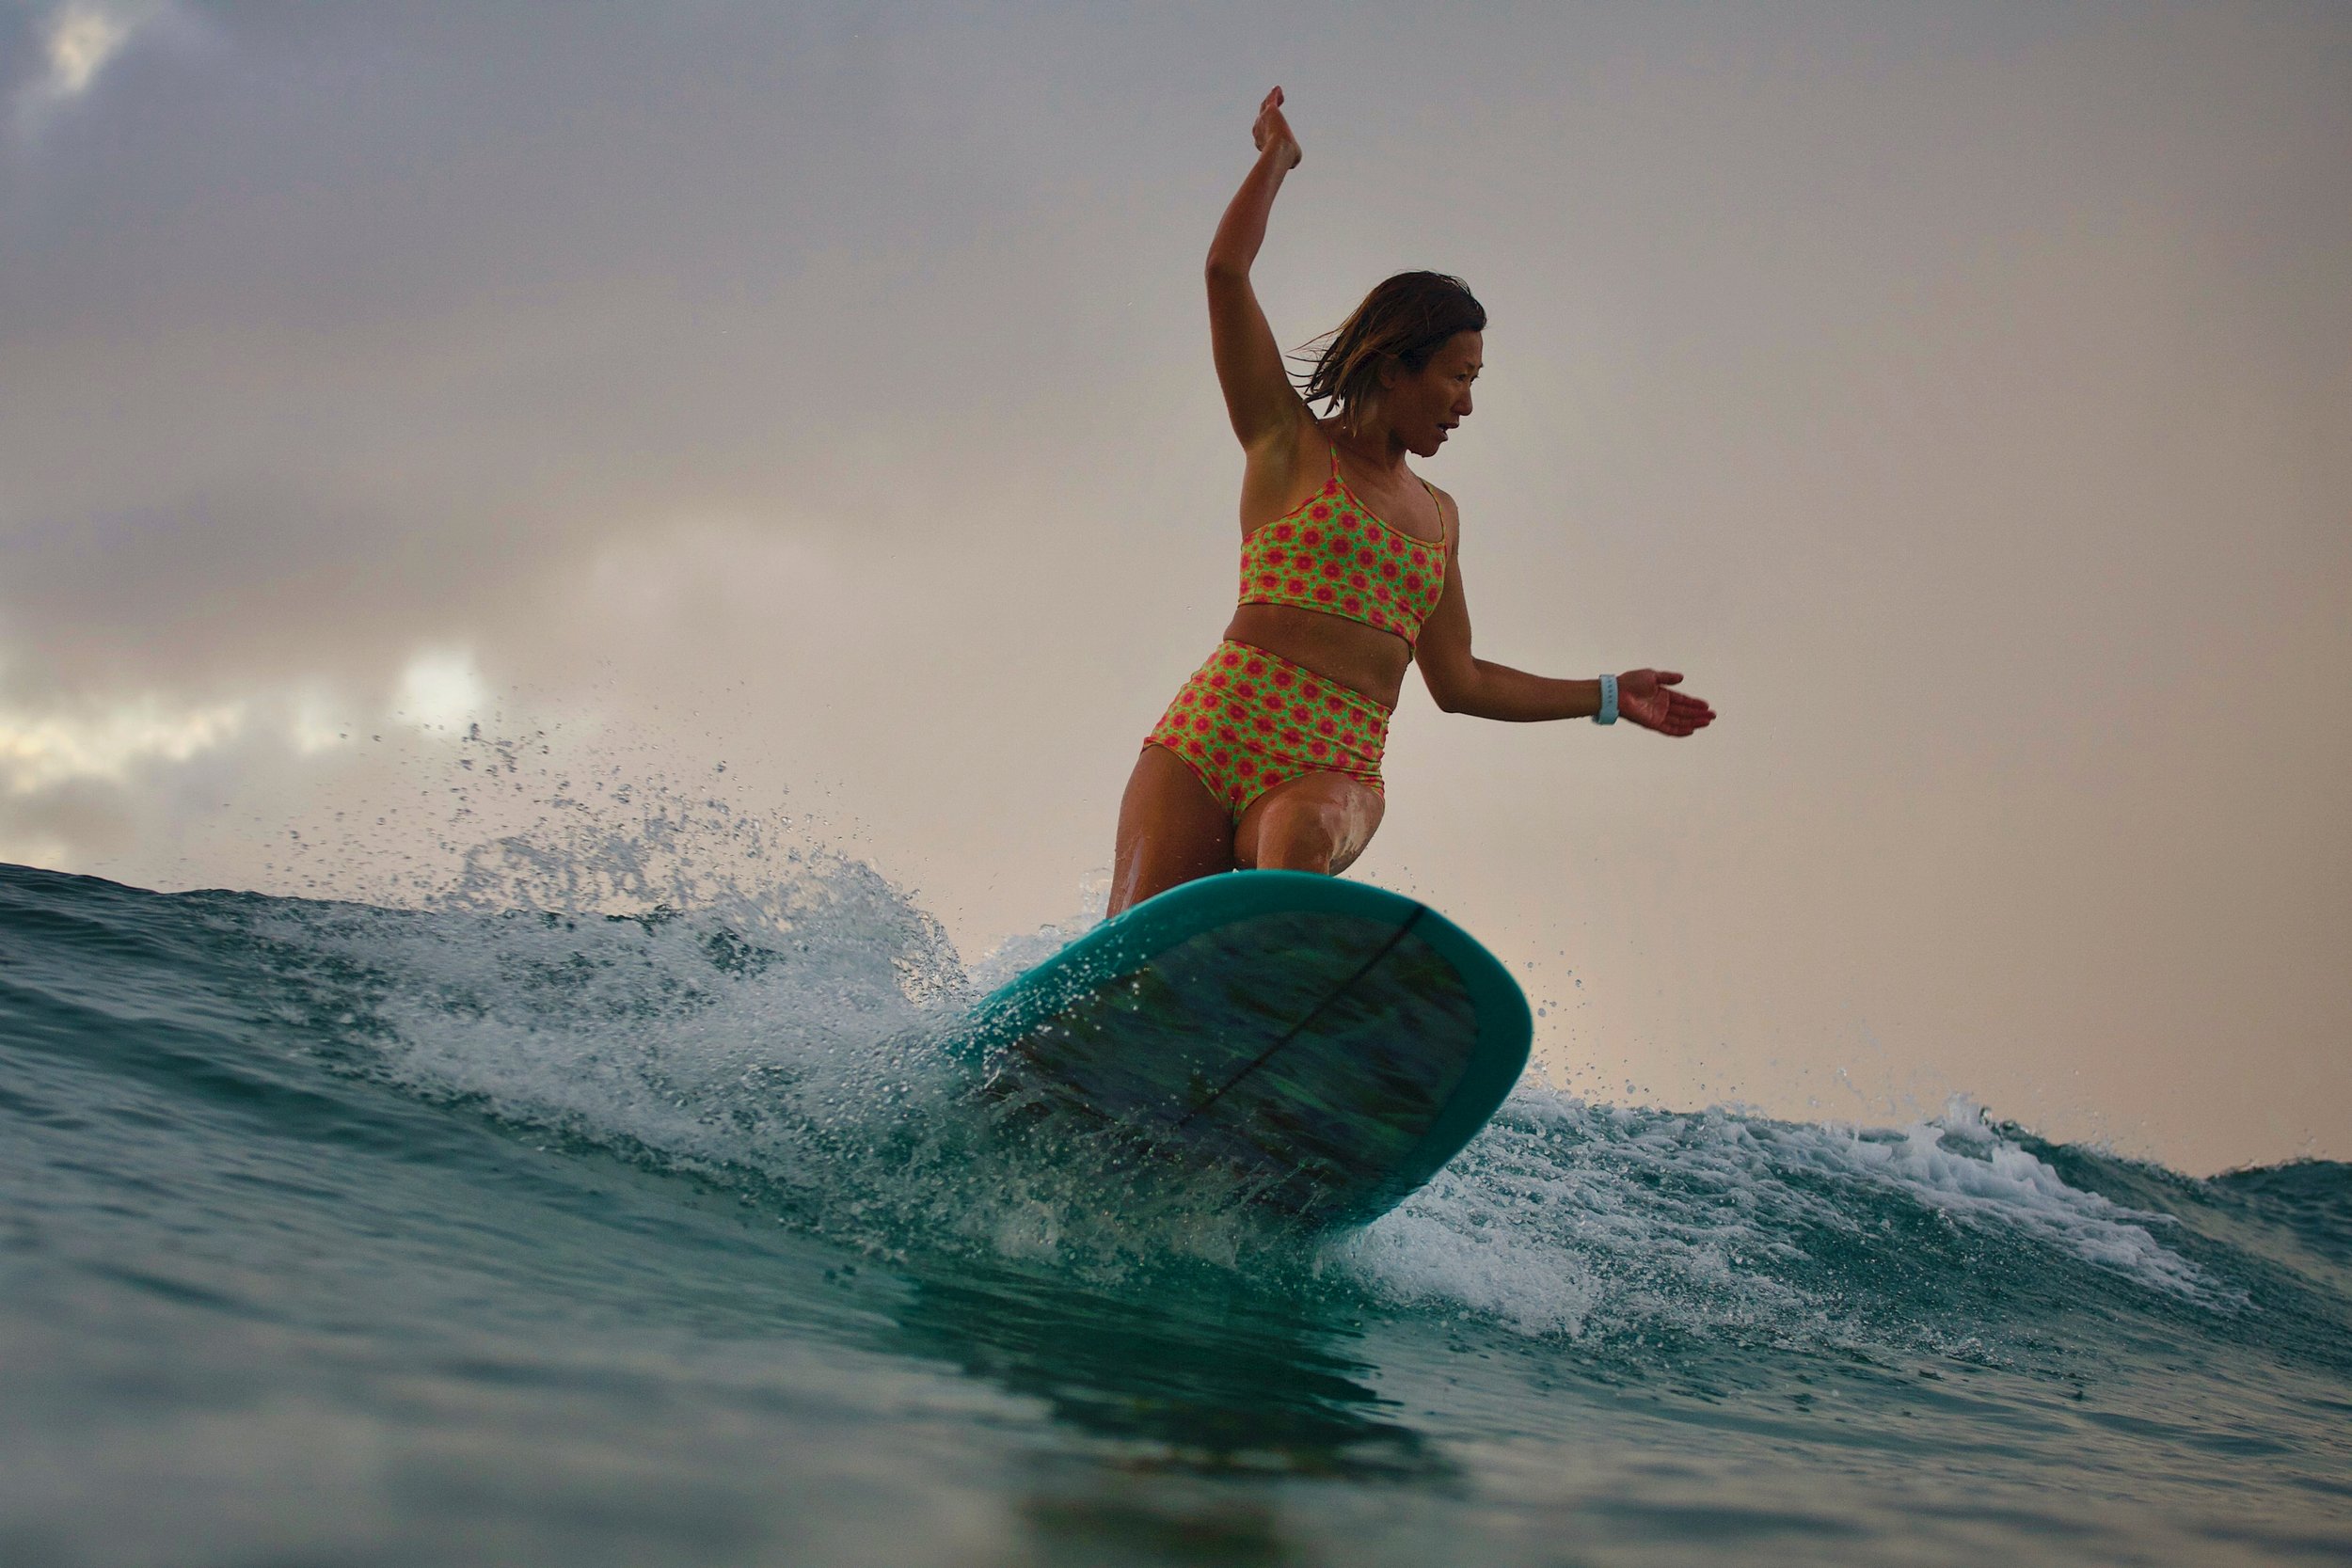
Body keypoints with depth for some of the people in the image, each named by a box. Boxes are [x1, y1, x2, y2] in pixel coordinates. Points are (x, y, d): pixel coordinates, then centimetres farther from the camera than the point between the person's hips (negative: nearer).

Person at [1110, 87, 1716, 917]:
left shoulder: (1438, 515, 25)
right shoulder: (1288, 441, 10)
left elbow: (1457, 680, 30)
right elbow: (1226, 271, 0)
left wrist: (1609, 697, 32)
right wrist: (1276, 158, 14)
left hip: (1336, 773, 3)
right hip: (1212, 735, -3)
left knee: (1301, 838, -37)